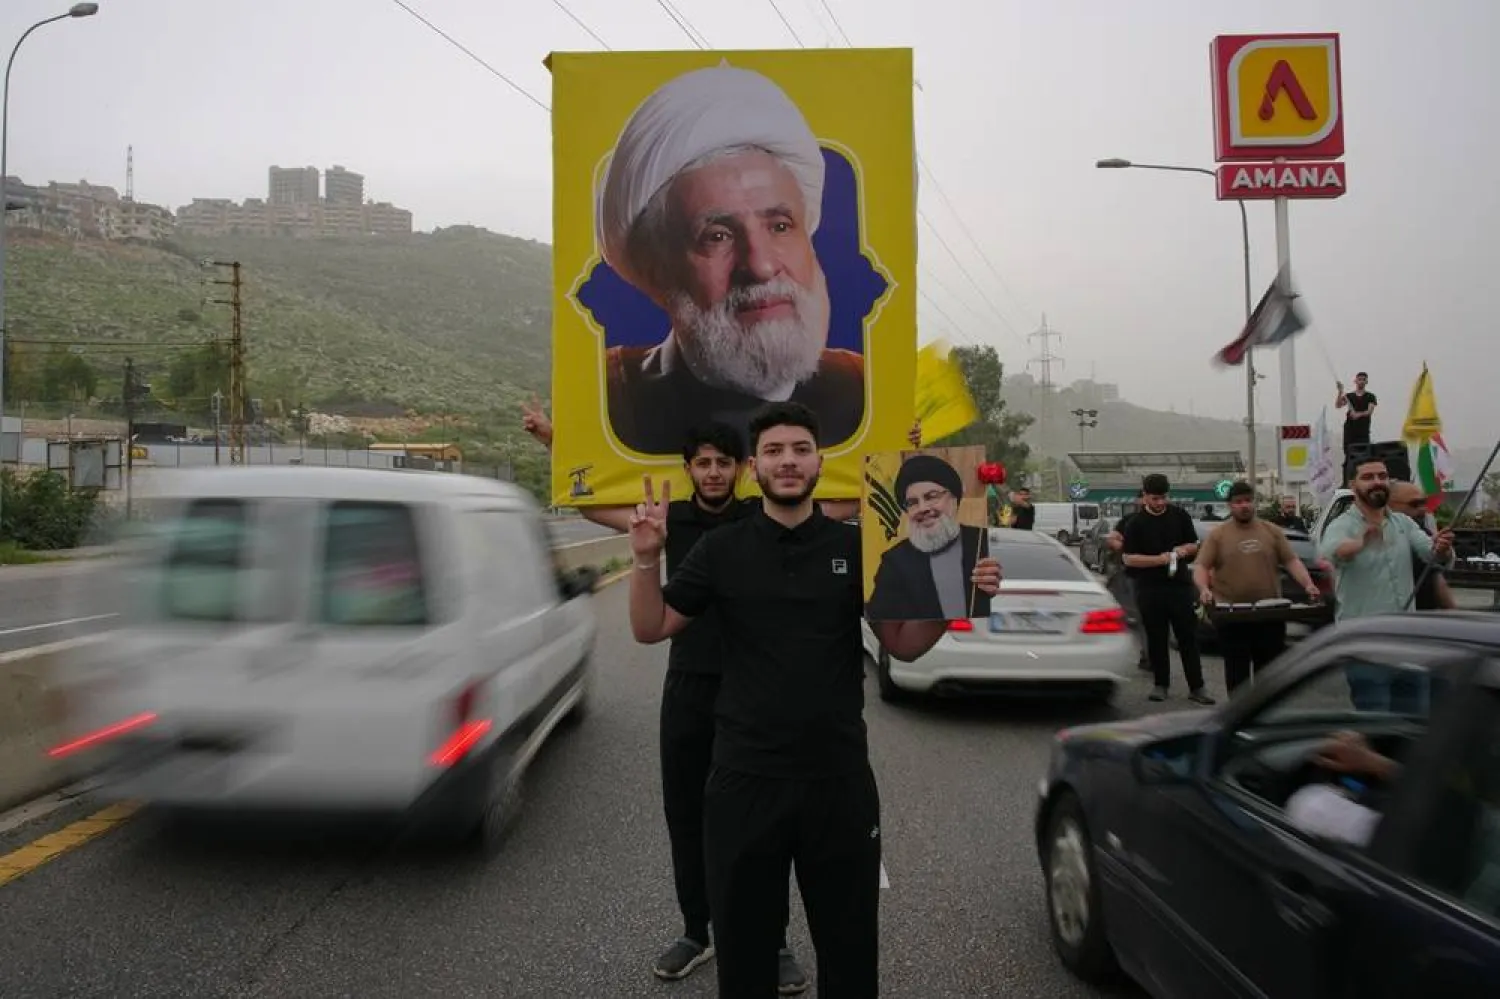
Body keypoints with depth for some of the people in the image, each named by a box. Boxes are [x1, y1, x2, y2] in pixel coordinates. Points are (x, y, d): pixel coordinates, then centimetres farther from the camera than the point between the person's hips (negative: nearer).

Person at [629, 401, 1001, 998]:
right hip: (745, 778, 0)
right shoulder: (721, 550, 0)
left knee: (850, 943, 16)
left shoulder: (857, 546, 2)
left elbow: (903, 645, 7)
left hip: (840, 779, 1)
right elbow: (650, 629, 3)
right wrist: (646, 560, -13)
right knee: (742, 939, 15)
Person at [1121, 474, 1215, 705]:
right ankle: (1161, 684, 17)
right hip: (1149, 588, -1)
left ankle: (1196, 687, 5)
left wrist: (1184, 550, -9)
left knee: (1188, 636, 1)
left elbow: (1194, 545, 14)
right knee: (1156, 638, 5)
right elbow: (1128, 558, -5)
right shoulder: (1136, 522, -2)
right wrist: (1159, 558, -16)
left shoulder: (1179, 515, 5)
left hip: (1179, 584, 1)